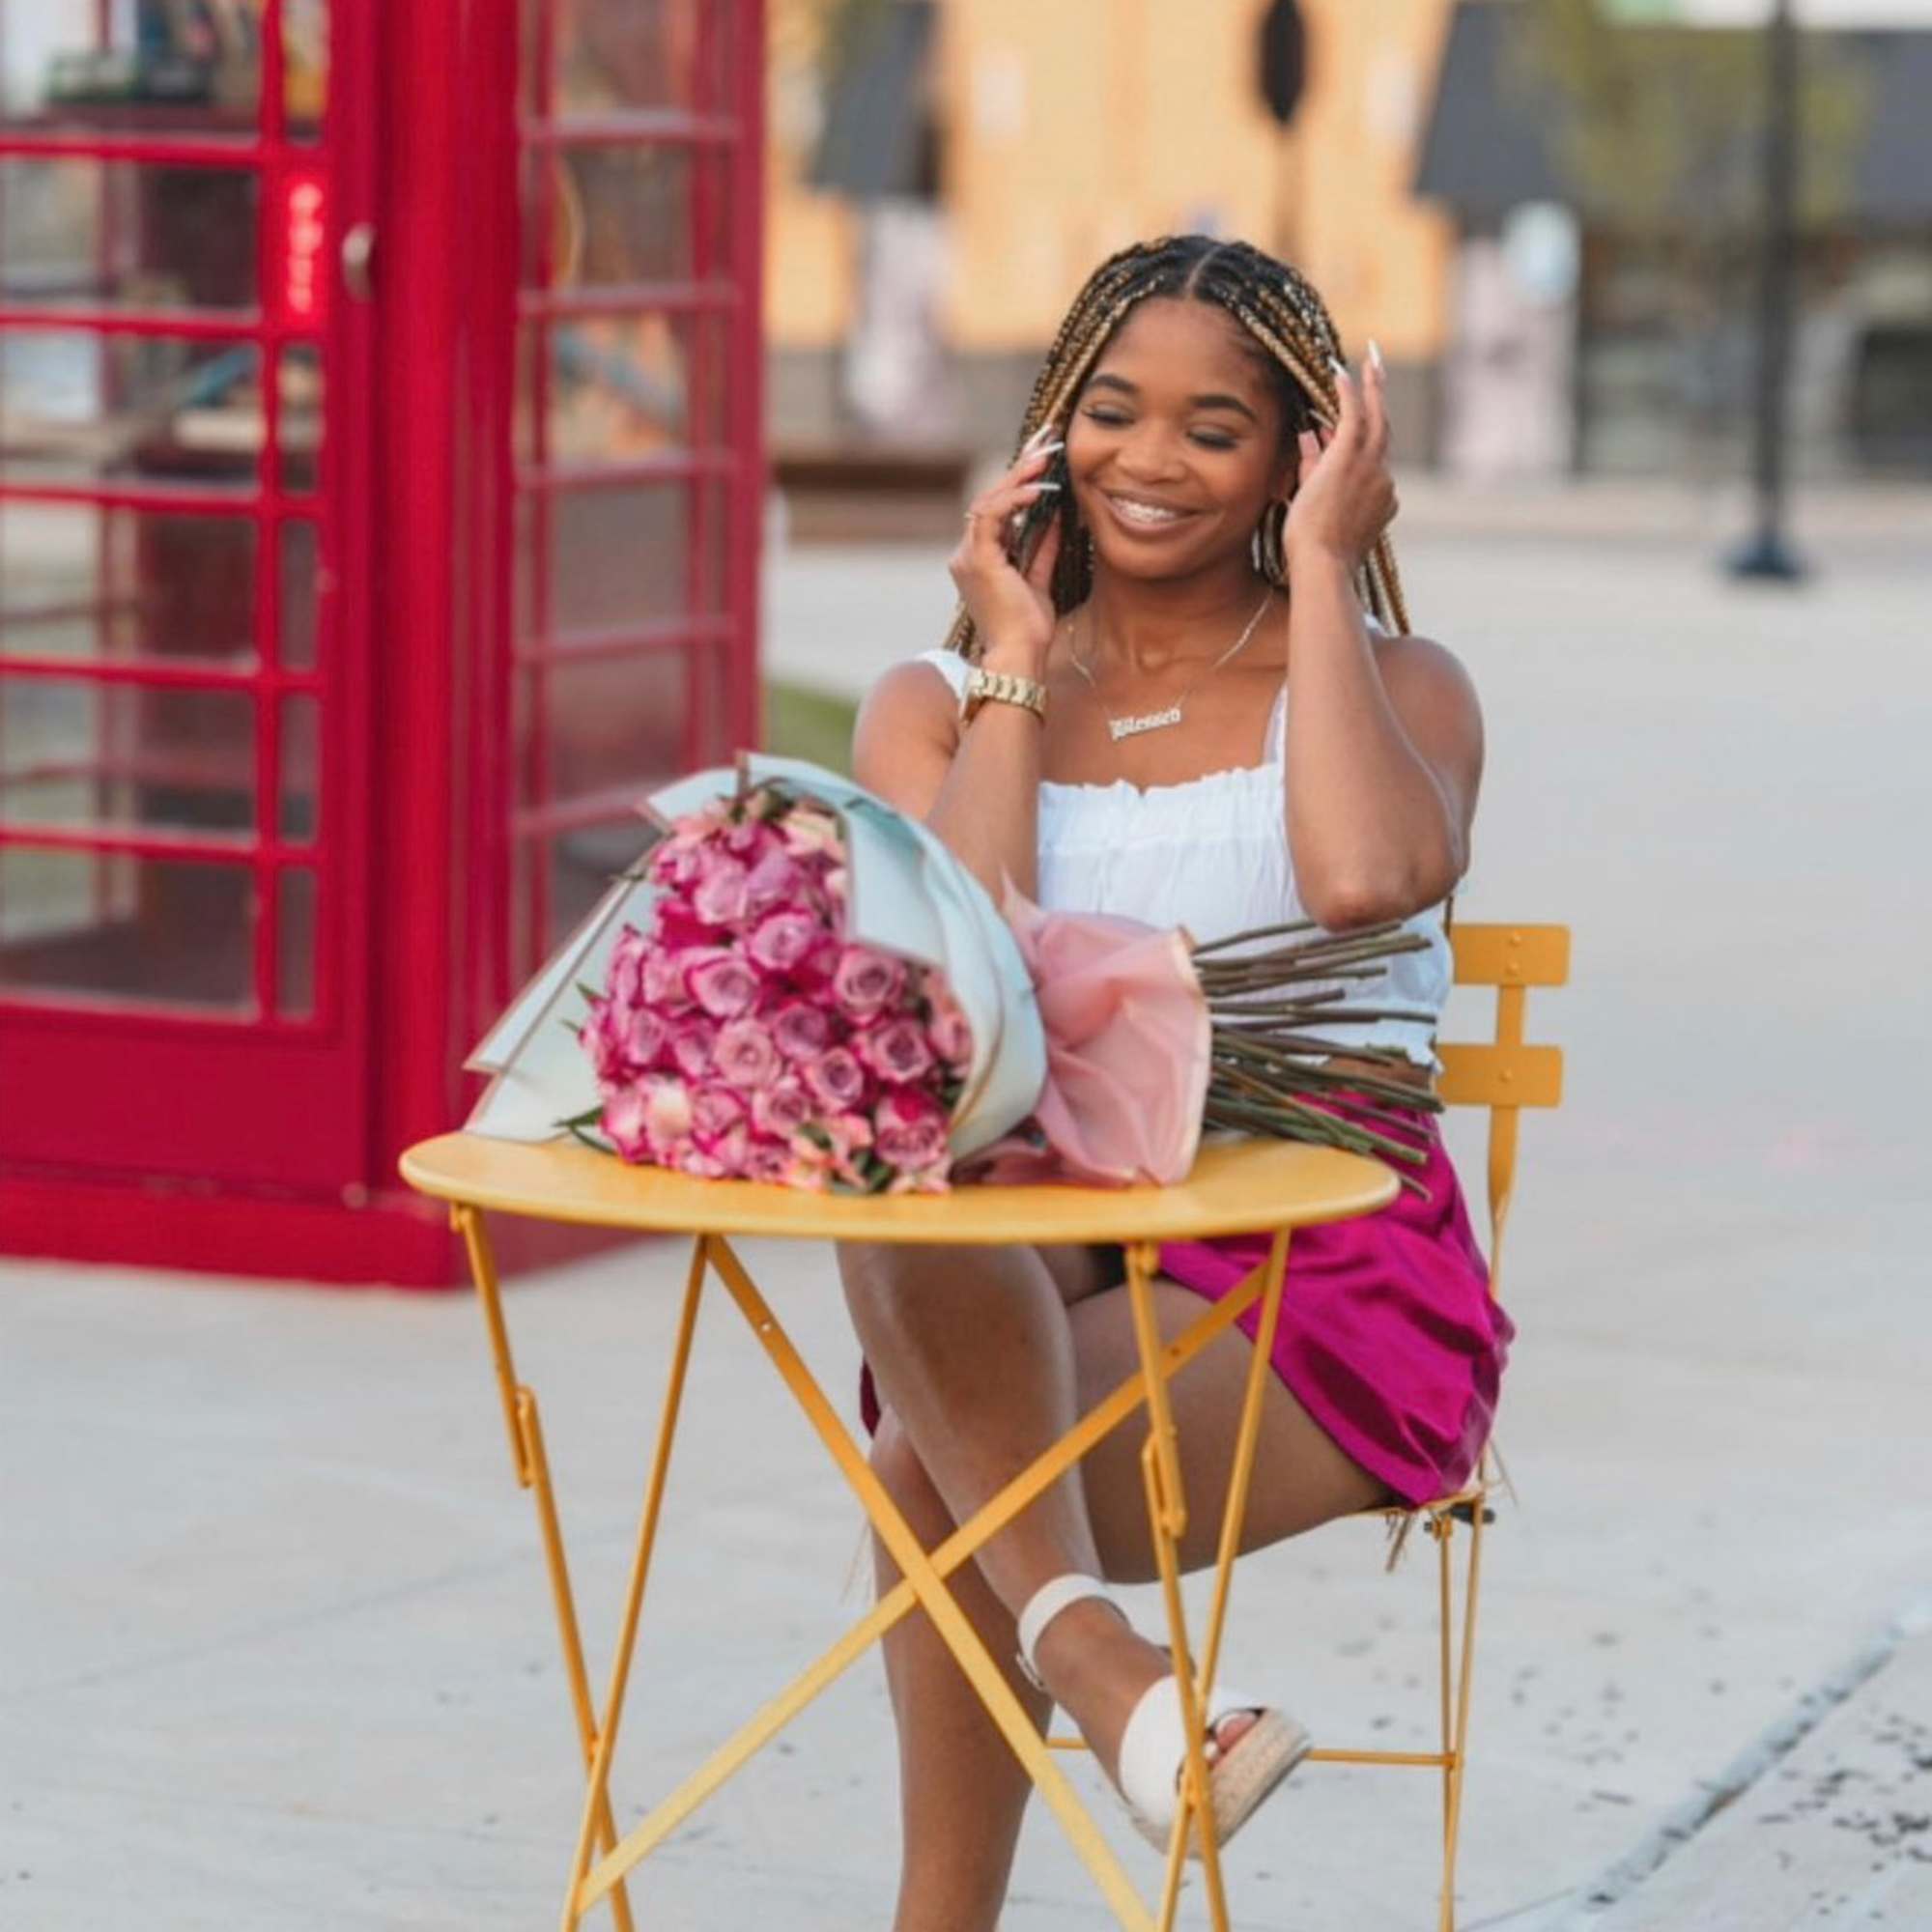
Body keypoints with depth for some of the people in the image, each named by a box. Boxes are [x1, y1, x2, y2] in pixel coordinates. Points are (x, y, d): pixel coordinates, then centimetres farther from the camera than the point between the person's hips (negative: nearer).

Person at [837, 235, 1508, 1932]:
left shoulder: (1394, 687, 7)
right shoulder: (937, 702, 14)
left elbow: (1366, 878, -20)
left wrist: (1319, 571, -8)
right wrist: (1017, 667, 0)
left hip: (1325, 1297, -2)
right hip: (1031, 1293, 2)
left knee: (935, 1469, -32)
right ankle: (1085, 1643, -47)